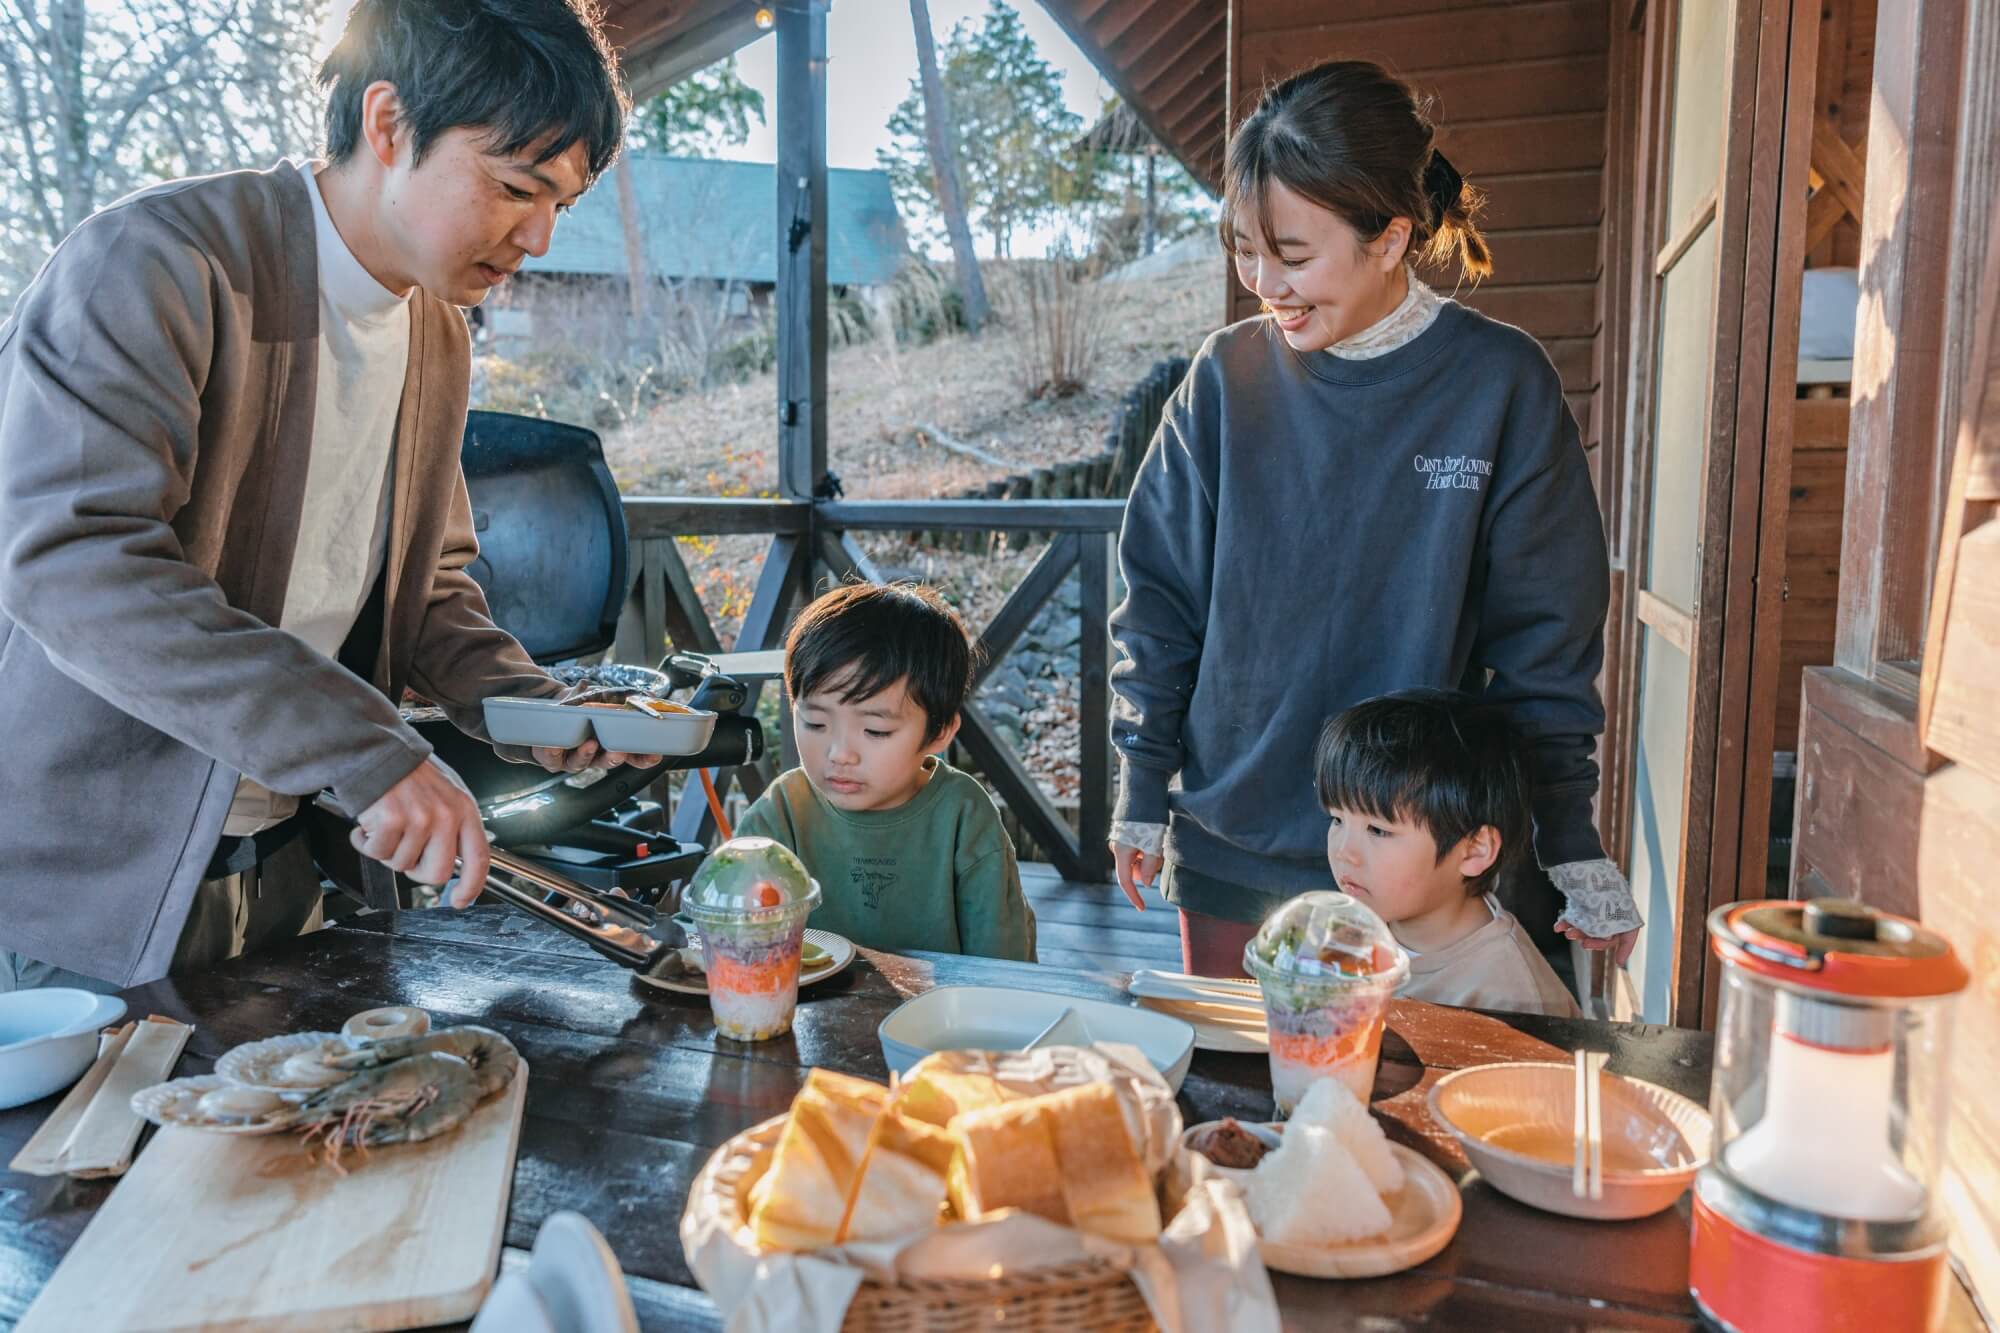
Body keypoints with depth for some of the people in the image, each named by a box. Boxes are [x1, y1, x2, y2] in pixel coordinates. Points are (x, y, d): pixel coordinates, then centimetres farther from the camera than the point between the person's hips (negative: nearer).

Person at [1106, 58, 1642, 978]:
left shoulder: (1500, 383, -8)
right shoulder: (1227, 378, -3)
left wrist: (1574, 846, -2)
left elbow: (1546, 636, -3)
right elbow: (1160, 599, 3)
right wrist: (1142, 792, 3)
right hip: (1226, 847, 2)